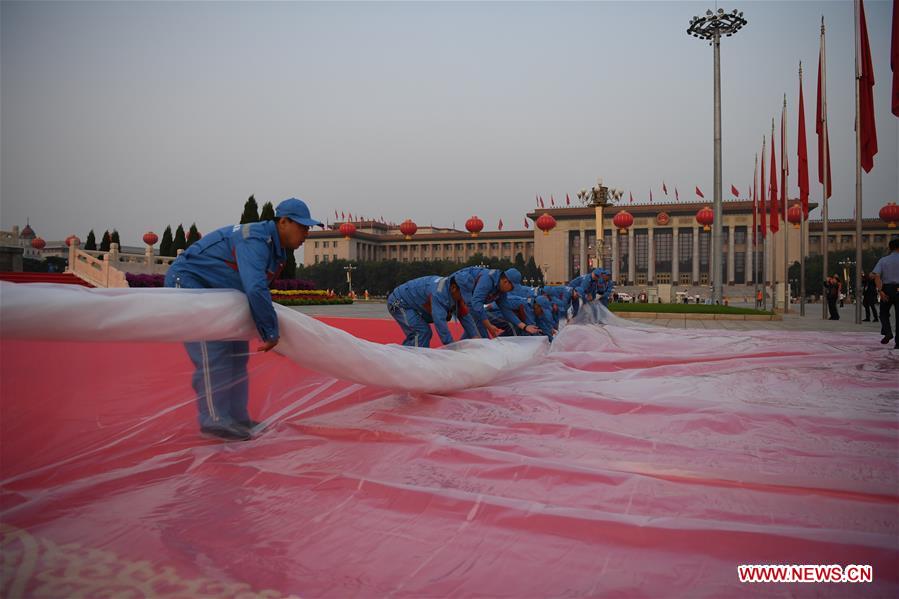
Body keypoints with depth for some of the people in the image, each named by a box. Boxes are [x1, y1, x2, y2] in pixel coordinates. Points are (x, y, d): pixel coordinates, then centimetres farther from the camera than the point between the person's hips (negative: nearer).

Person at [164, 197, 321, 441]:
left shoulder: (276, 247, 4)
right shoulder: (255, 240, -28)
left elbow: (257, 286, 16)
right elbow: (256, 290, -38)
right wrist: (271, 333, -31)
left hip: (214, 289, 10)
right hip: (187, 281, -10)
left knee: (236, 350, 7)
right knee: (212, 351, -18)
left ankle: (236, 417, 12)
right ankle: (214, 419, -10)